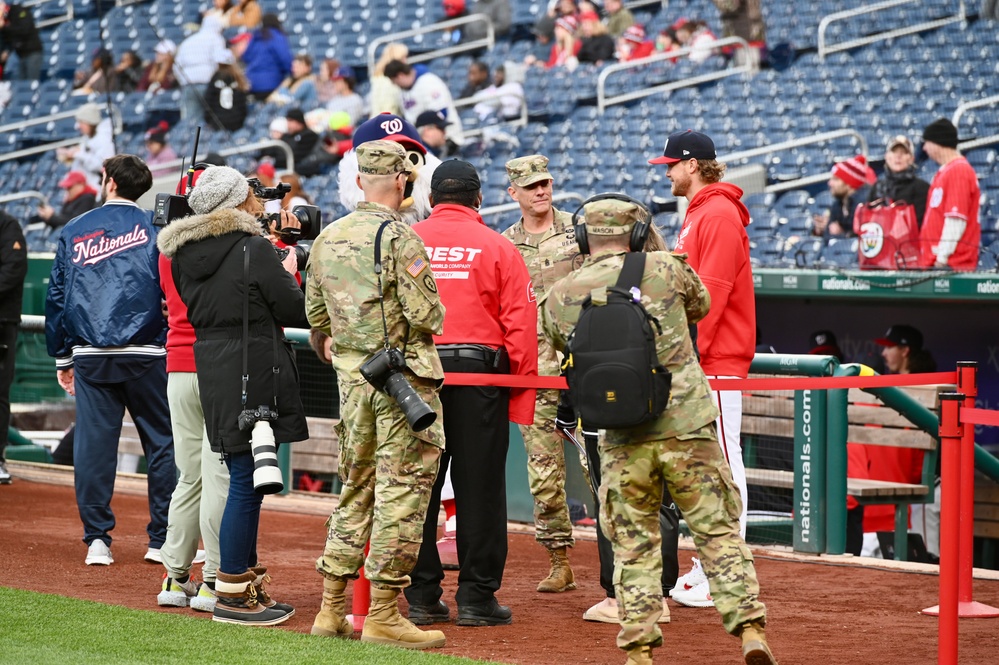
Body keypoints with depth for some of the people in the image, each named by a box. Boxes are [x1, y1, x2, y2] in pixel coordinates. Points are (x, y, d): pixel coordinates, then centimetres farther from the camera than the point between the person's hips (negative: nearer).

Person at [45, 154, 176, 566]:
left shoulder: (74, 232, 11)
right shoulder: (154, 227, 3)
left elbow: (56, 297, 12)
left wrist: (61, 357, 18)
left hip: (90, 357, 2)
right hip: (146, 356, -2)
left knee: (93, 445, 3)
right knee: (162, 443, 4)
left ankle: (97, 539, 1)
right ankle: (163, 540, 2)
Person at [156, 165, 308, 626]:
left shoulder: (184, 255, 8)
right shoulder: (255, 249, -13)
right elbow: (295, 311, -11)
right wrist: (290, 272, 9)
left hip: (210, 372, 8)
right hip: (255, 375, -8)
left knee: (245, 480, 17)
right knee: (248, 480, -4)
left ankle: (247, 581, 24)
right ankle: (231, 594, -1)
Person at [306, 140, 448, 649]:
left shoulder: (327, 238, 8)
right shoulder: (399, 238, -13)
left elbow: (315, 313, 15)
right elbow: (427, 316, -17)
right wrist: (435, 315, 6)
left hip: (350, 376, 7)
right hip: (403, 377, -7)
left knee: (355, 489, 15)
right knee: (403, 490, -4)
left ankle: (332, 608, 16)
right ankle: (383, 613, -5)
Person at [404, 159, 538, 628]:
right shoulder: (498, 247, 0)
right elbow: (521, 325, -4)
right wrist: (522, 394, -1)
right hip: (480, 372, -2)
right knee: (479, 484, 3)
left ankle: (422, 596, 10)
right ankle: (477, 597, 4)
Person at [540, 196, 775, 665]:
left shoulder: (559, 296, 3)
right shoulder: (666, 268, 1)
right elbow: (699, 304, 21)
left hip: (621, 439, 1)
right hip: (687, 427, -1)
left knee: (634, 546, 11)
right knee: (718, 531, 5)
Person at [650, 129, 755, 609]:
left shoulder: (719, 214, -12)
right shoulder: (697, 214, 20)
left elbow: (710, 293, -19)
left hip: (716, 361, -10)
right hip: (695, 361, 10)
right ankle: (706, 567, 16)